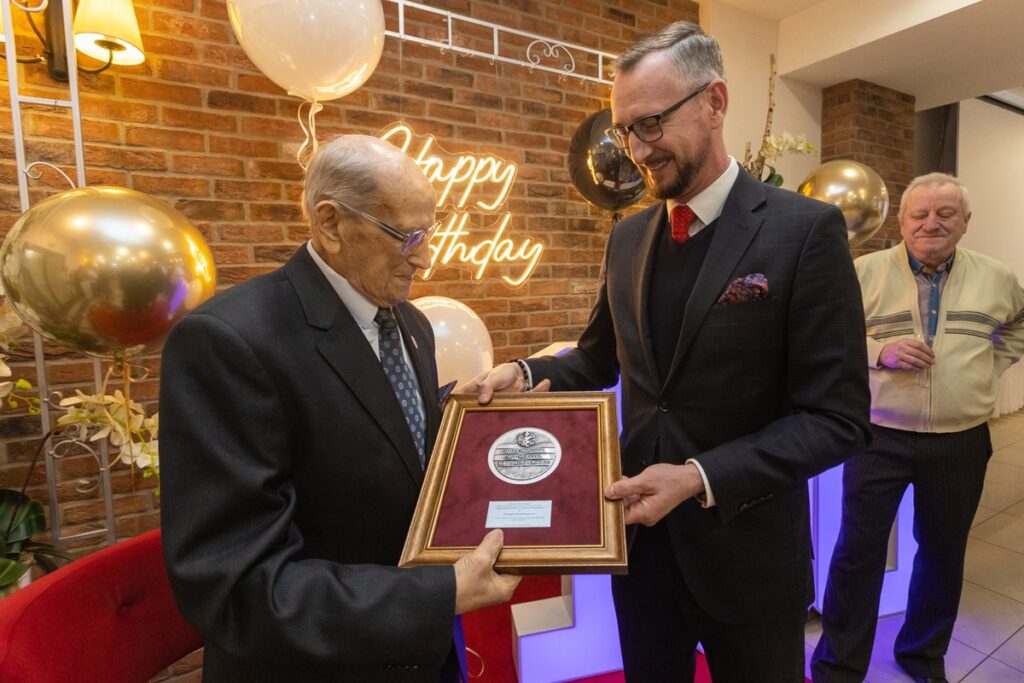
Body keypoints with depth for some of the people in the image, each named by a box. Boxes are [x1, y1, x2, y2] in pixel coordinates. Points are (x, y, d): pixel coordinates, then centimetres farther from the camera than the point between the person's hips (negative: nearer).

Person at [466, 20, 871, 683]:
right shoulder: (627, 237, 3)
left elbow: (837, 417, -14)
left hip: (745, 547, -4)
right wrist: (526, 372, -7)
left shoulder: (806, 229, -13)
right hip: (640, 534, 5)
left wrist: (702, 478, -25)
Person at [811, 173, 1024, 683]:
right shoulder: (864, 272, -4)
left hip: (960, 444, 4)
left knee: (943, 555, 18)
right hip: (878, 437, -3)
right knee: (857, 553, 2)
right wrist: (878, 351, -20)